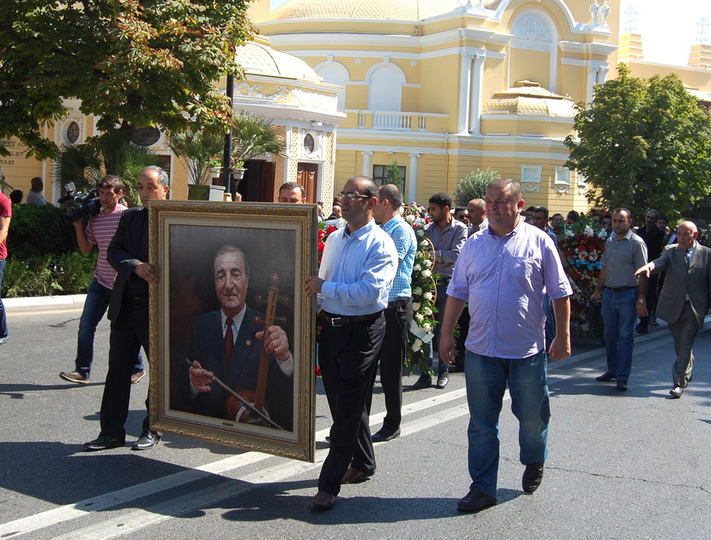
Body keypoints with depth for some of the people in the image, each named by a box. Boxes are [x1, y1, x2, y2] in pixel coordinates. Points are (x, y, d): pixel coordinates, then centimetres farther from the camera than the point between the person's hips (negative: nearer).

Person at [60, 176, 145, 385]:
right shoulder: (95, 219, 8)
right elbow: (85, 249, 14)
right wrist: (78, 226, 2)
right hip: (100, 281, 5)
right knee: (86, 325, -1)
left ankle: (137, 368, 23)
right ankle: (82, 370, 7)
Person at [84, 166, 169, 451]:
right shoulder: (129, 217, 10)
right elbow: (113, 252, 2)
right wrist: (136, 266, -17)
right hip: (125, 307, 5)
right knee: (118, 369, 9)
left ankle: (152, 430, 24)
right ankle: (111, 432, 19)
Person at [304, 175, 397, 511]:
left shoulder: (380, 245, -11)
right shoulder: (334, 239, 12)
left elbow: (368, 292, -23)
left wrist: (324, 287, -18)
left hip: (362, 330, -7)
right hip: (331, 328, 7)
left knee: (348, 408, -3)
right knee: (340, 402, 14)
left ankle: (330, 484, 1)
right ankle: (362, 463, 32)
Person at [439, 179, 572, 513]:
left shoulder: (539, 242, -3)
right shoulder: (474, 244, 5)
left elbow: (560, 293, 1)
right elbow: (457, 292, 10)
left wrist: (563, 336, -2)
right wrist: (447, 334, 6)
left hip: (527, 349, -2)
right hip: (481, 348, 2)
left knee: (533, 417, 14)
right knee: (481, 423, 6)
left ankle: (534, 463, 42)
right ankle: (483, 488, 17)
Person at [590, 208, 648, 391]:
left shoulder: (637, 243, -9)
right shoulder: (610, 242, 12)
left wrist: (641, 299, -16)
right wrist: (597, 291, 16)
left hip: (628, 294, -7)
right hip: (609, 293, 7)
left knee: (625, 336, -3)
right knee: (610, 335, 12)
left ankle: (622, 377, 1)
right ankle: (612, 370, 25)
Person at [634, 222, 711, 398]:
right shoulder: (670, 251, 3)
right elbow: (660, 262, -18)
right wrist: (648, 266, -41)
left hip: (694, 308, -2)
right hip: (673, 306, 2)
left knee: (685, 345, -8)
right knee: (680, 346, 16)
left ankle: (679, 382, -2)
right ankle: (687, 373, 39)